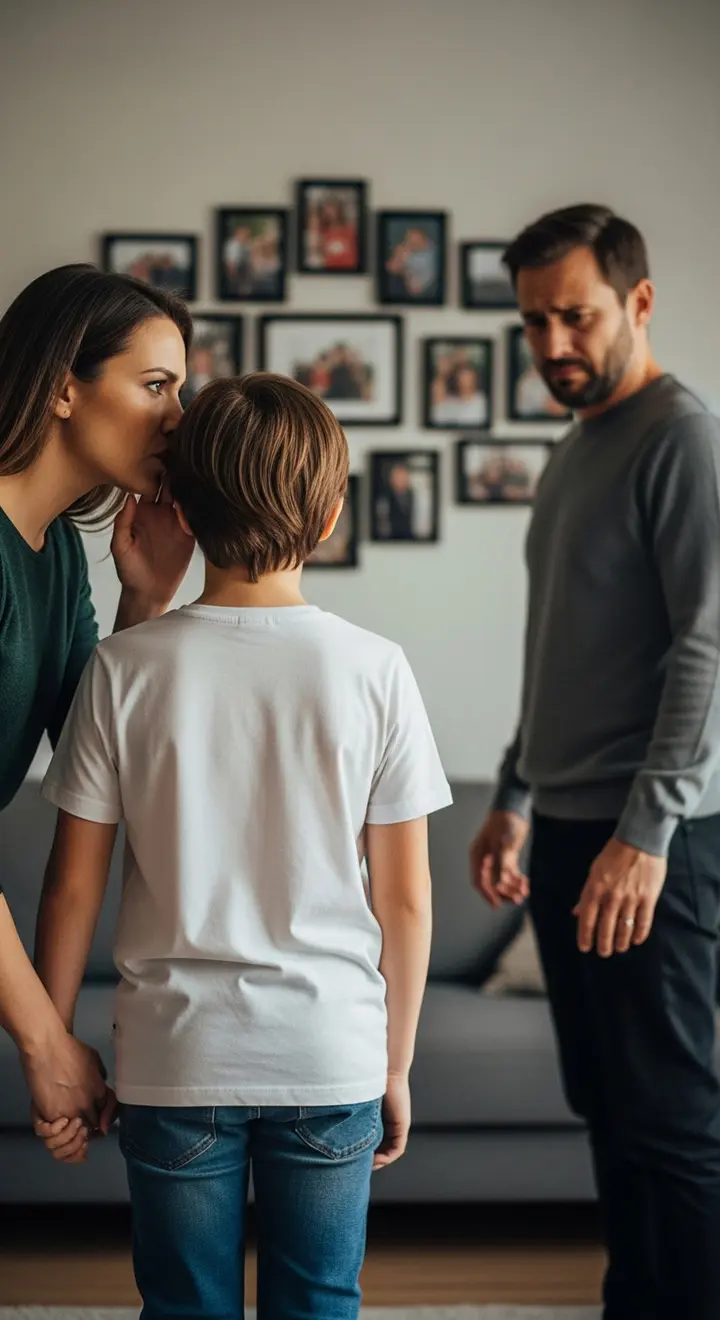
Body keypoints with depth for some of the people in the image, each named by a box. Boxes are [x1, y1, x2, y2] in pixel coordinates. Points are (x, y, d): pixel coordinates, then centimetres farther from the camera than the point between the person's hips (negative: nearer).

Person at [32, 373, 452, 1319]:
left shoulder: (126, 669, -8)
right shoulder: (373, 671, -8)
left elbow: (74, 885, -4)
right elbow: (405, 897, -3)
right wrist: (397, 1064, 9)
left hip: (175, 1061, 0)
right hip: (332, 1060, 0)